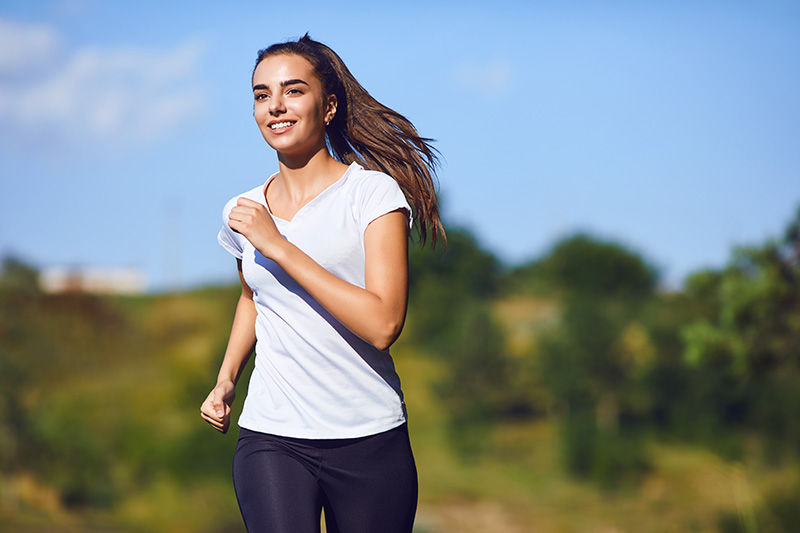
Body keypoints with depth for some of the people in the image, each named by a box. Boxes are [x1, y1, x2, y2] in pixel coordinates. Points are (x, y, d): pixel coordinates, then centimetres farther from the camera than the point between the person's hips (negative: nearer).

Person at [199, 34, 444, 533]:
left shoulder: (374, 193, -6)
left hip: (371, 441, -2)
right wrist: (226, 378, 14)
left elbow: (383, 323, -18)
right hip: (272, 440, 2)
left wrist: (278, 246, -16)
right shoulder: (243, 214, 8)